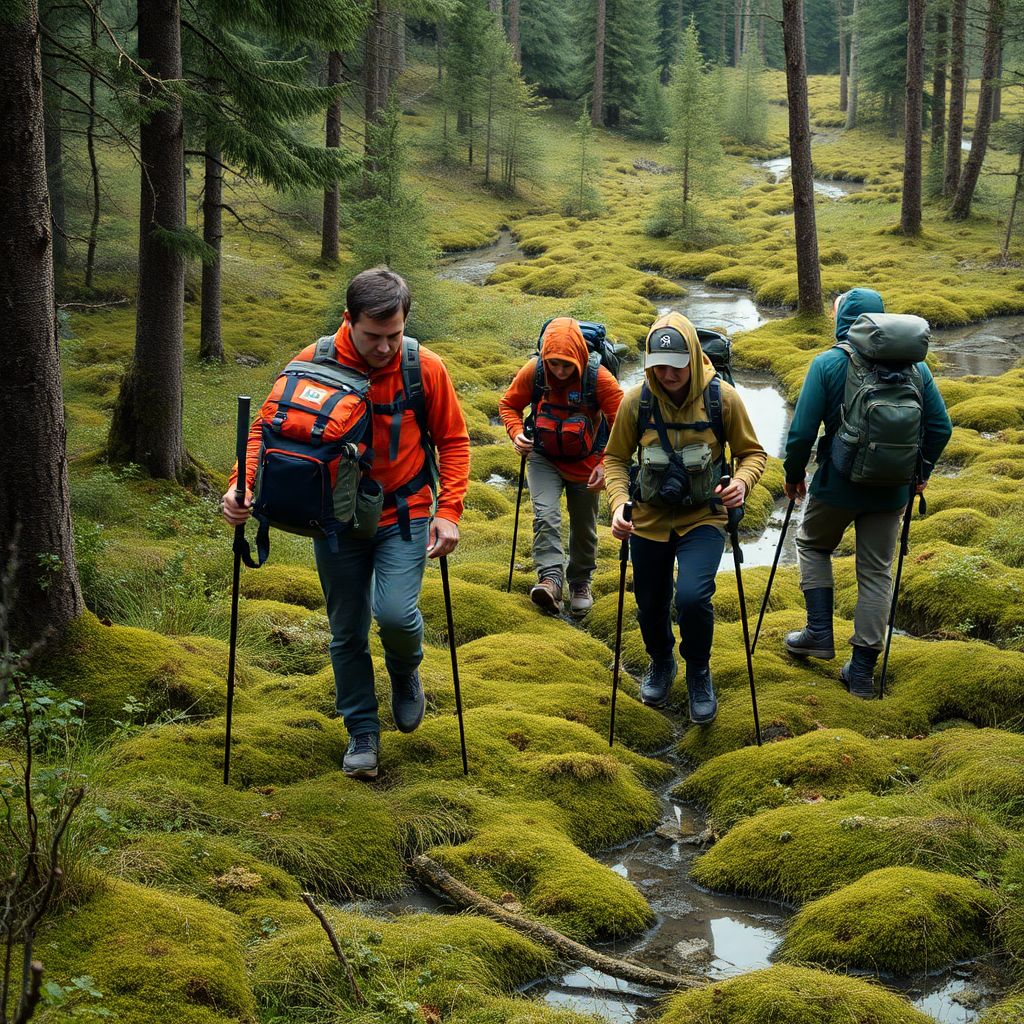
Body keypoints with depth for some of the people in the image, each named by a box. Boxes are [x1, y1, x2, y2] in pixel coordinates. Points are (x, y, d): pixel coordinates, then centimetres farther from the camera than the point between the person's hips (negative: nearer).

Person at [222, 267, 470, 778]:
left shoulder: (425, 368, -14)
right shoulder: (313, 363, -14)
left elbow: (453, 440, -2)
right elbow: (268, 426, -5)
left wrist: (448, 511, -12)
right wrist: (242, 486, -21)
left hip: (403, 515, -1)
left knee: (395, 612, -20)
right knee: (346, 633, 9)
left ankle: (405, 673, 16)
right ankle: (362, 731, 29)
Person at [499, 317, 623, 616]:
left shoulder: (600, 379, -24)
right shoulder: (533, 372, -18)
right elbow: (509, 404, -1)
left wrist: (606, 465, -26)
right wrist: (516, 432, -21)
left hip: (585, 464, 0)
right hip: (544, 459, 0)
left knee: (583, 528, 13)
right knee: (545, 515, -23)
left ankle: (580, 583, 33)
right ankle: (550, 579, -30)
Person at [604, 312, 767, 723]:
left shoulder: (723, 398, -14)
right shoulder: (636, 401, -11)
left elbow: (752, 452, -1)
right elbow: (616, 459, 2)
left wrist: (741, 482, -23)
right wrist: (619, 504, -16)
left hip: (703, 519, -2)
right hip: (649, 519, 2)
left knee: (692, 596, -23)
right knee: (651, 606, 14)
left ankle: (699, 672, 7)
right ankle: (661, 662, 49)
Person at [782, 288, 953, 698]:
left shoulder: (827, 364, -13)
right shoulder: (913, 364, -2)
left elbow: (802, 430, -14)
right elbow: (940, 426, 2)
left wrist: (793, 473, 3)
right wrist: (921, 471, 17)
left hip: (838, 485, -3)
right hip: (892, 491, 3)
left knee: (812, 544, 25)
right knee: (877, 573, 12)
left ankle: (819, 633, 19)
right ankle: (862, 671, 14)